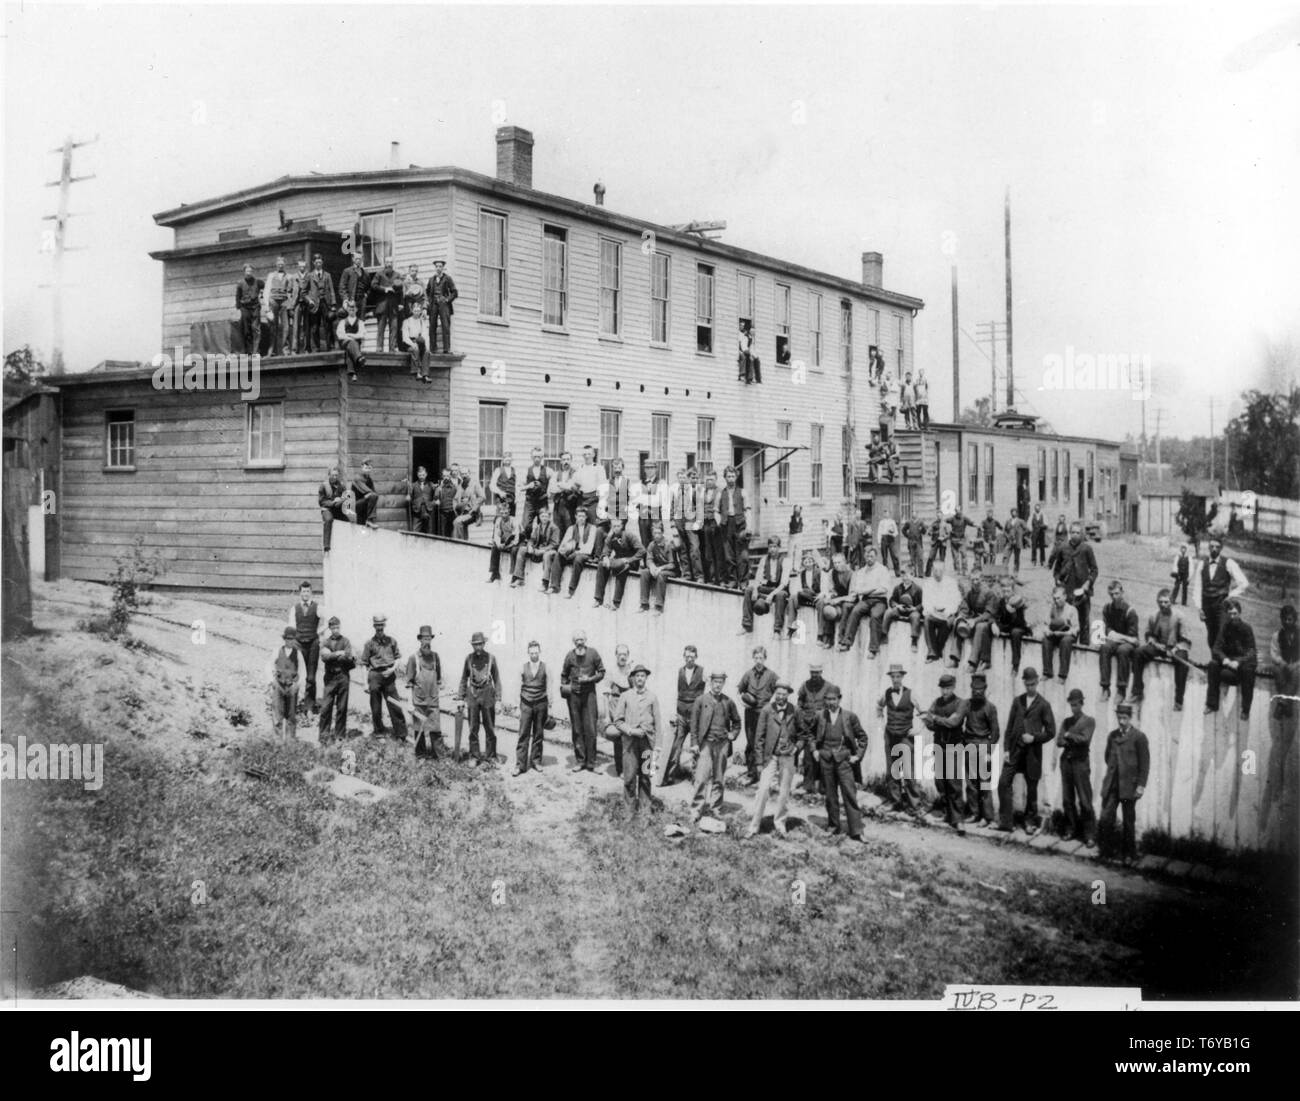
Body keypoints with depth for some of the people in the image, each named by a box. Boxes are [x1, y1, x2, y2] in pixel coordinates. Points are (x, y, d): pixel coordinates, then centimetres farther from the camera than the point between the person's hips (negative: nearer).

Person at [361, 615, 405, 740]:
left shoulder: (391, 641, 7)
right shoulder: (369, 643, 2)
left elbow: (397, 658, 13)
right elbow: (365, 664, 4)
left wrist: (393, 668, -7)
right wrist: (366, 683, 0)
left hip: (389, 675, 1)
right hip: (375, 675, 0)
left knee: (394, 705, -2)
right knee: (376, 707, 5)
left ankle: (400, 734, 1)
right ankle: (379, 731, 19)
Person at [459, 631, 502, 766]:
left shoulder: (490, 658, 1)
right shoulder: (469, 658, 4)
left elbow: (496, 678, 5)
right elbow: (464, 678, 12)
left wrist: (498, 697, -1)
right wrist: (460, 695, 9)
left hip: (487, 695, -1)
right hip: (472, 694, 1)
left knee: (490, 728, 2)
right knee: (473, 728, 3)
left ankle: (490, 756, 12)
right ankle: (474, 757, 11)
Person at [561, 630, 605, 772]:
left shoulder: (593, 654, -1)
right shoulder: (570, 655, 2)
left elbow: (601, 672, 5)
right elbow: (564, 674, 16)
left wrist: (590, 679, -10)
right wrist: (564, 686, 3)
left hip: (589, 693, -1)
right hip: (573, 694, 1)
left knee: (590, 729, -5)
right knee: (576, 729, 4)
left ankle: (591, 762, 2)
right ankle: (579, 761, 12)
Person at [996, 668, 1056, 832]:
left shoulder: (1043, 704, -1)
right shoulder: (1017, 701, 9)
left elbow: (1051, 732, 1)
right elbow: (1009, 726, 9)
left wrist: (1034, 738, -13)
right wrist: (1006, 749, 2)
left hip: (1032, 752, -3)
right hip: (1014, 749, 3)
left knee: (1031, 788, 5)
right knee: (1004, 783, -7)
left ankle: (1030, 822, 20)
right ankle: (1006, 822, -2)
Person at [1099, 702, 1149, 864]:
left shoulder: (1139, 737, -6)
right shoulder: (1111, 736, 10)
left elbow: (1145, 763, -7)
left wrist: (1141, 785, -11)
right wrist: (1110, 773, 13)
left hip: (1129, 786, -4)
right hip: (1111, 784, 4)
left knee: (1129, 821, 5)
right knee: (1106, 817, -1)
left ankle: (1129, 853, 18)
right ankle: (1108, 849, 14)